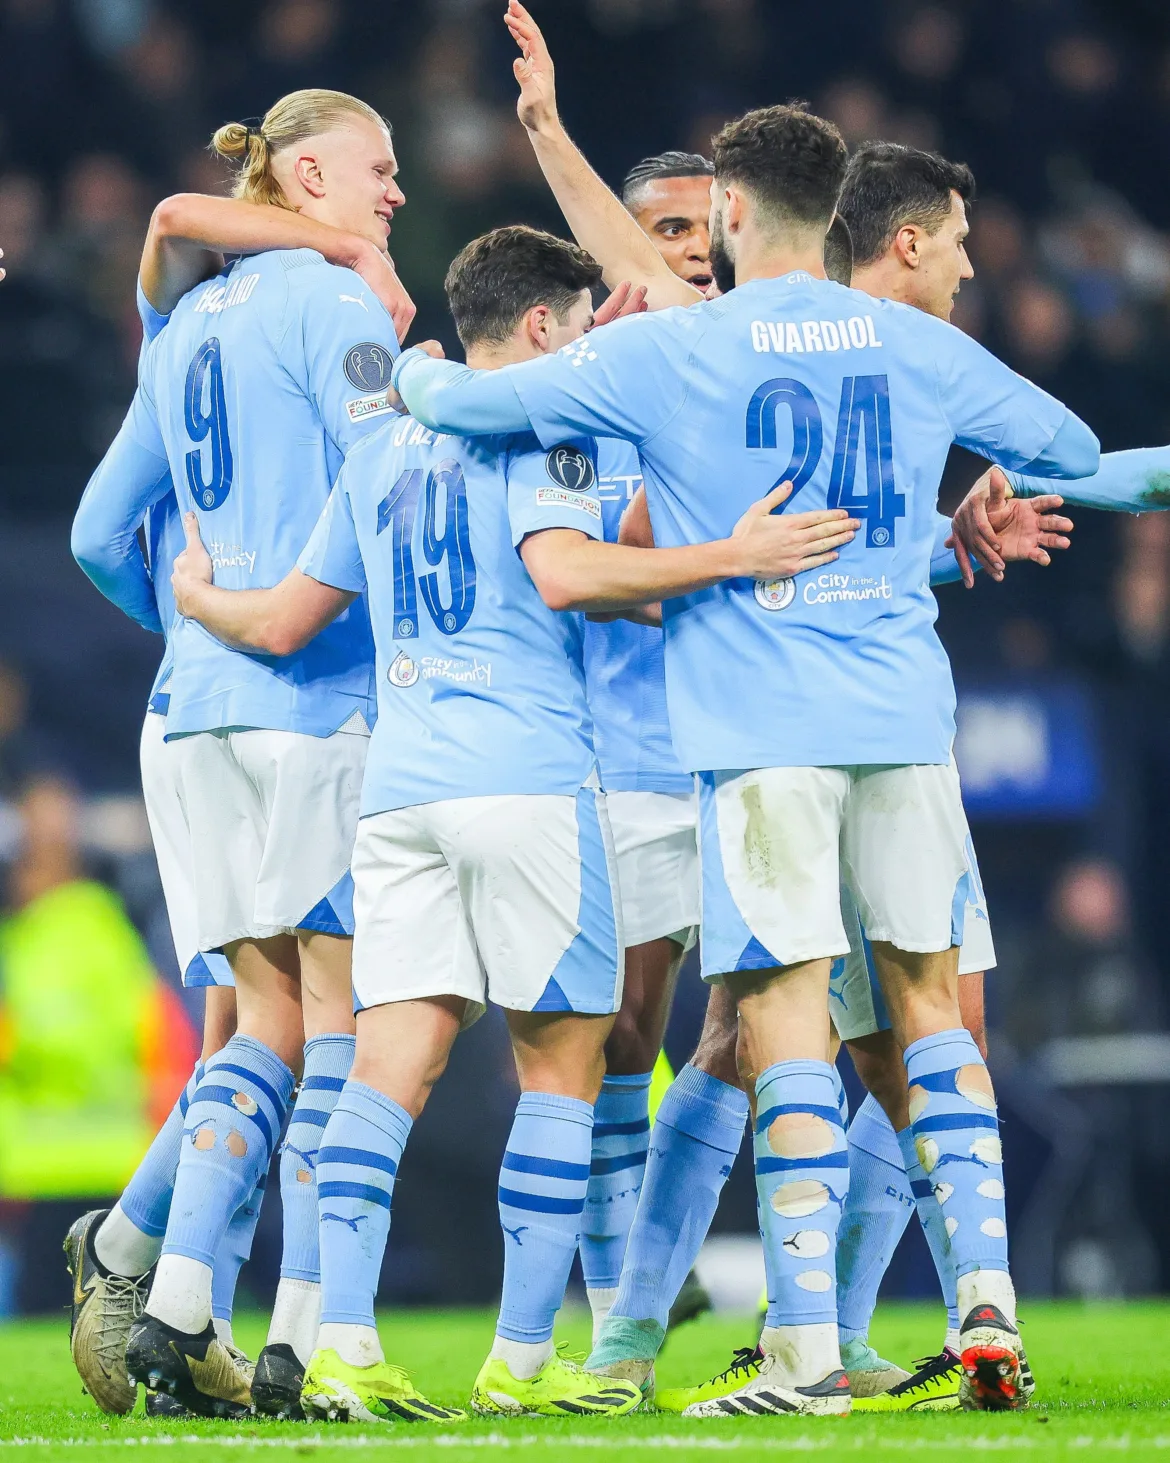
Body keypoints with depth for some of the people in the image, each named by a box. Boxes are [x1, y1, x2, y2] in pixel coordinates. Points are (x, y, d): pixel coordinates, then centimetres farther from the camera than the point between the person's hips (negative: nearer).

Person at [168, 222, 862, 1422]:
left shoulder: (380, 454, 20)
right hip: (527, 777, -6)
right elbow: (564, 570, -18)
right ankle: (523, 1360, 2)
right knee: (560, 1062, 3)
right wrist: (733, 558, -18)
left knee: (391, 1060, -1)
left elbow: (282, 623, 22)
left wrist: (196, 599, 42)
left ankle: (342, 1345, -13)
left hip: (397, 783, 6)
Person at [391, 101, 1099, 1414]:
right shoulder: (919, 347, 8)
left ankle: (806, 1348, -8)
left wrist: (417, 375, 27)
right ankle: (985, 1293, 4)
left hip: (760, 721, -3)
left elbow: (475, 403, 5)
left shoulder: (665, 352, -3)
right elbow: (1069, 449, 22)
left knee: (786, 1013, -4)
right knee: (929, 999, 12)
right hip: (906, 713, 3)